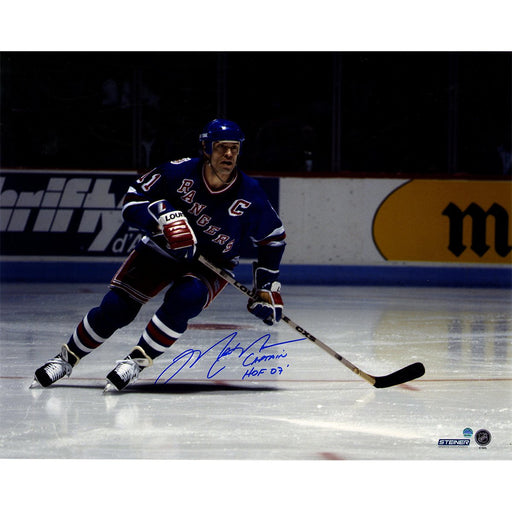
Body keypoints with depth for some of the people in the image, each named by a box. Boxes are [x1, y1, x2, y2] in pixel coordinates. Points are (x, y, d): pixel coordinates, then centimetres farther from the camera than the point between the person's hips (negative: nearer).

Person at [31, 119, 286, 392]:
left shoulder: (249, 195, -15)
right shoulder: (179, 172, -18)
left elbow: (273, 238, -1)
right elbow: (132, 202, -12)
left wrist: (267, 286, -5)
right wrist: (165, 216, -31)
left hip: (211, 265, 0)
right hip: (162, 249, 0)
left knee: (185, 298, -33)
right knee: (115, 307, -11)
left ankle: (137, 361, -21)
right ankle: (67, 357, 10)